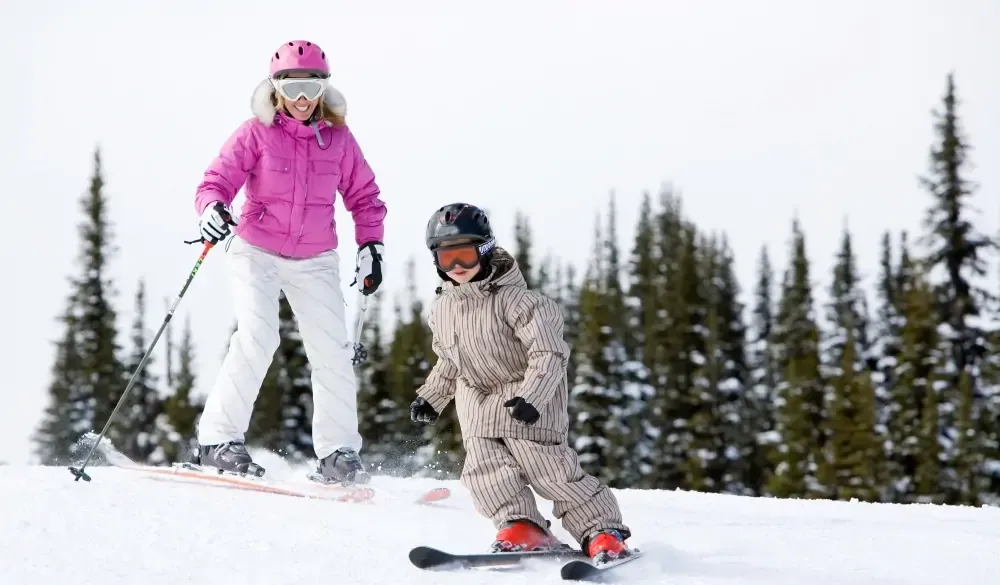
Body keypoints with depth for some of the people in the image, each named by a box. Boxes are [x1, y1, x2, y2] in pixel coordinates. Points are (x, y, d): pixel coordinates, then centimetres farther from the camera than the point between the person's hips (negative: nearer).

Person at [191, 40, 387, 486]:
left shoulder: (338, 139, 2)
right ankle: (218, 440, -13)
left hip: (316, 261, 3)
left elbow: (363, 195, 11)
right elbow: (218, 178, -10)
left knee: (332, 351, -6)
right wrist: (212, 208, -31)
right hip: (257, 252, -3)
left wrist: (370, 245, 1)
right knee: (257, 339, -20)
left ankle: (337, 453, 4)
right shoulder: (255, 134, -6)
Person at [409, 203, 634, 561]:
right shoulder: (442, 308, 4)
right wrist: (431, 398, 20)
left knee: (548, 466, -14)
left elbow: (549, 353, -26)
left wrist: (532, 396, -37)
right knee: (484, 465, -14)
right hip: (477, 397, 7)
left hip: (528, 397, -7)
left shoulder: (511, 298, -20)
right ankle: (521, 527, -16)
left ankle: (604, 531, -6)